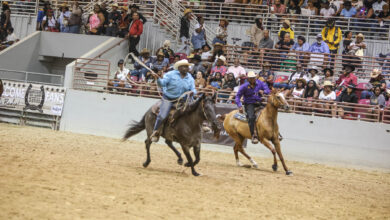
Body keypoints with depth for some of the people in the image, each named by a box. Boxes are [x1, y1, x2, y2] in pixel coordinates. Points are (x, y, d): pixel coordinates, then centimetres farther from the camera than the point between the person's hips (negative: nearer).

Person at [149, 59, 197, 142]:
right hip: (168, 99, -4)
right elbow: (162, 83, -12)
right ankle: (155, 131, 4)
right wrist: (158, 79, -35)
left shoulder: (190, 79, 4)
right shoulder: (171, 74, -7)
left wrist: (192, 92, -22)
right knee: (162, 116, -16)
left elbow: (193, 89, 3)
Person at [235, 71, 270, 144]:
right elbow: (238, 96, 0)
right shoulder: (244, 86, -4)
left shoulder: (260, 83, 4)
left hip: (259, 103, 4)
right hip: (249, 104, -4)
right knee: (251, 117, -32)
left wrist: (263, 91, -23)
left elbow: (268, 90, 1)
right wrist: (239, 106, -12)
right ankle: (253, 135, -33)